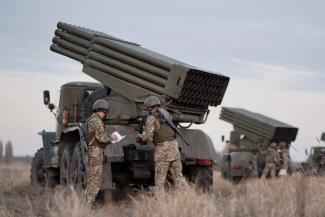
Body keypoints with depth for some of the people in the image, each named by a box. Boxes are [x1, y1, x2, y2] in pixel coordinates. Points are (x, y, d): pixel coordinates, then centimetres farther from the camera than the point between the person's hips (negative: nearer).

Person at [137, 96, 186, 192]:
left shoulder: (152, 118, -7)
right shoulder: (166, 113, 16)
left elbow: (148, 136, -14)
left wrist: (140, 137, 8)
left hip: (162, 149, -7)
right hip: (174, 145, 7)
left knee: (160, 178, 0)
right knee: (178, 176, 10)